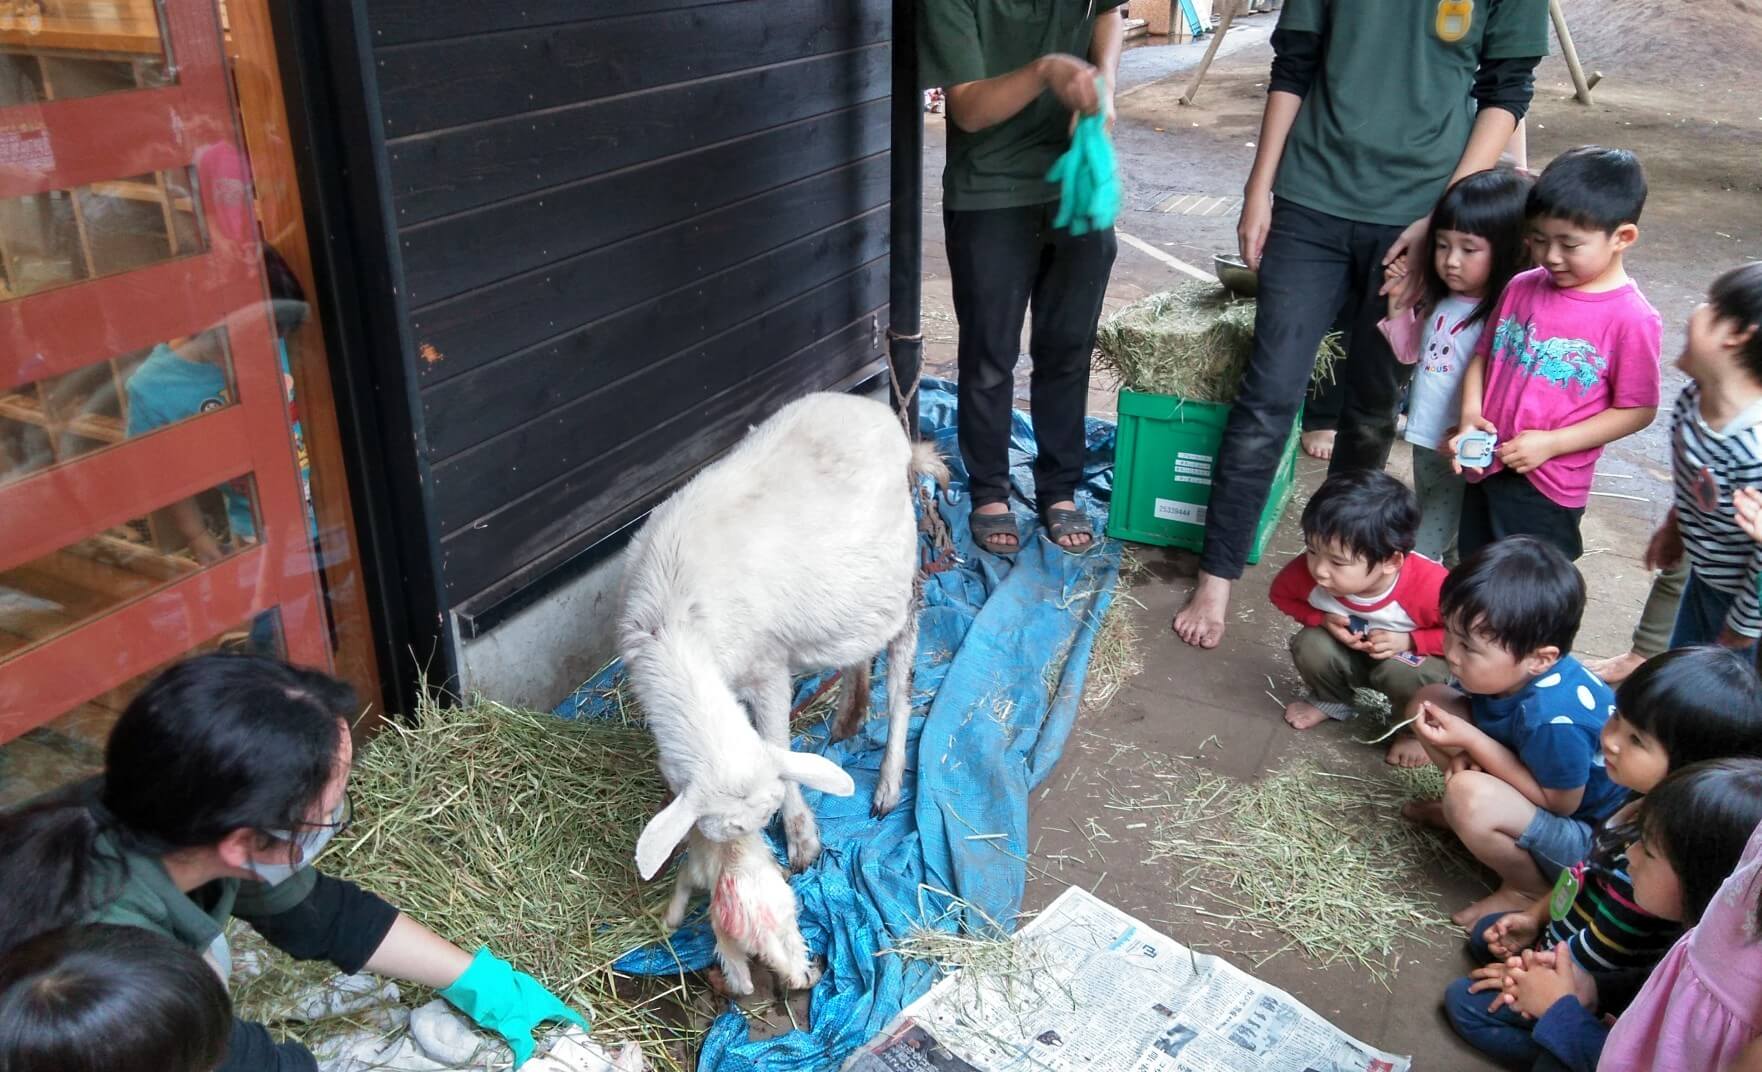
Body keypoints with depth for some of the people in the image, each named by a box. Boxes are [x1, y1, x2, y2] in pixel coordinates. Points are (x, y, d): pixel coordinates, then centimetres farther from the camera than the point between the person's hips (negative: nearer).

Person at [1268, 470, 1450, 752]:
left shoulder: (1430, 585, -38)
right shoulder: (1309, 570, -30)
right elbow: (1281, 594, -6)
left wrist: (1409, 641, -32)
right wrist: (1323, 619, -23)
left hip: (1416, 655, -3)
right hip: (1351, 653, 3)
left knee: (1404, 673, -33)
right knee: (1310, 645, -23)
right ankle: (1331, 701, 10)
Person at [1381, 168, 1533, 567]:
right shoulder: (1439, 300, 3)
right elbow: (1410, 351, 17)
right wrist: (1398, 306, 3)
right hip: (1426, 441, 8)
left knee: (1423, 551, -1)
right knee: (1441, 540, 26)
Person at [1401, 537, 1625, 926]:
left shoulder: (1554, 719, -38)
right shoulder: (1508, 671, -16)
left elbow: (1559, 804, -24)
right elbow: (1485, 718, 6)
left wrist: (1471, 742, -27)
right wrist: (1467, 757, -17)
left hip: (1592, 839, -7)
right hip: (1543, 781, 8)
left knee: (1471, 799, -36)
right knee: (1430, 703, -3)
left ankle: (1529, 888, -6)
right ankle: (1462, 811, 15)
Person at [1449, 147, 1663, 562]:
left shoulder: (1632, 319, -15)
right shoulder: (1522, 289, 0)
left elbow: (1638, 410, -11)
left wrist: (1552, 443, -18)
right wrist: (1470, 416, -7)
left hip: (1549, 486, -5)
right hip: (1486, 467, 5)